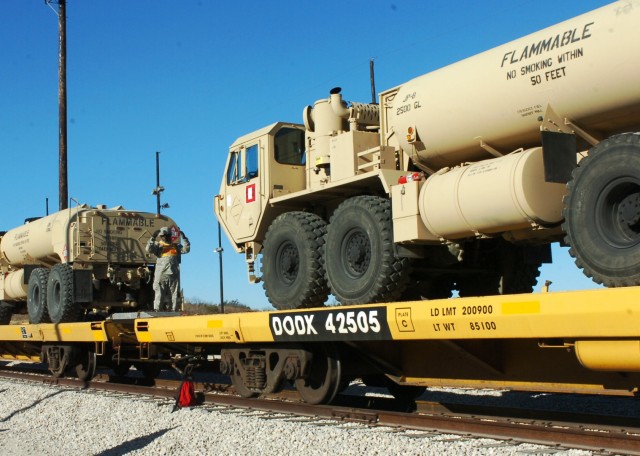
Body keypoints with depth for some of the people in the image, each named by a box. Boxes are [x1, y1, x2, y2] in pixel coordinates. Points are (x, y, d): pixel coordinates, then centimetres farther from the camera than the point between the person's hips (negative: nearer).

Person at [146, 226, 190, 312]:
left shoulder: (176, 246, 16)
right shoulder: (158, 245, 11)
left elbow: (186, 249, 4)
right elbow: (149, 249, -5)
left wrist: (184, 238, -6)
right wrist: (153, 238, -14)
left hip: (173, 273, 2)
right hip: (161, 274, -2)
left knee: (174, 294, 3)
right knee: (159, 293, -2)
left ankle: (174, 310, 7)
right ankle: (157, 310, -1)